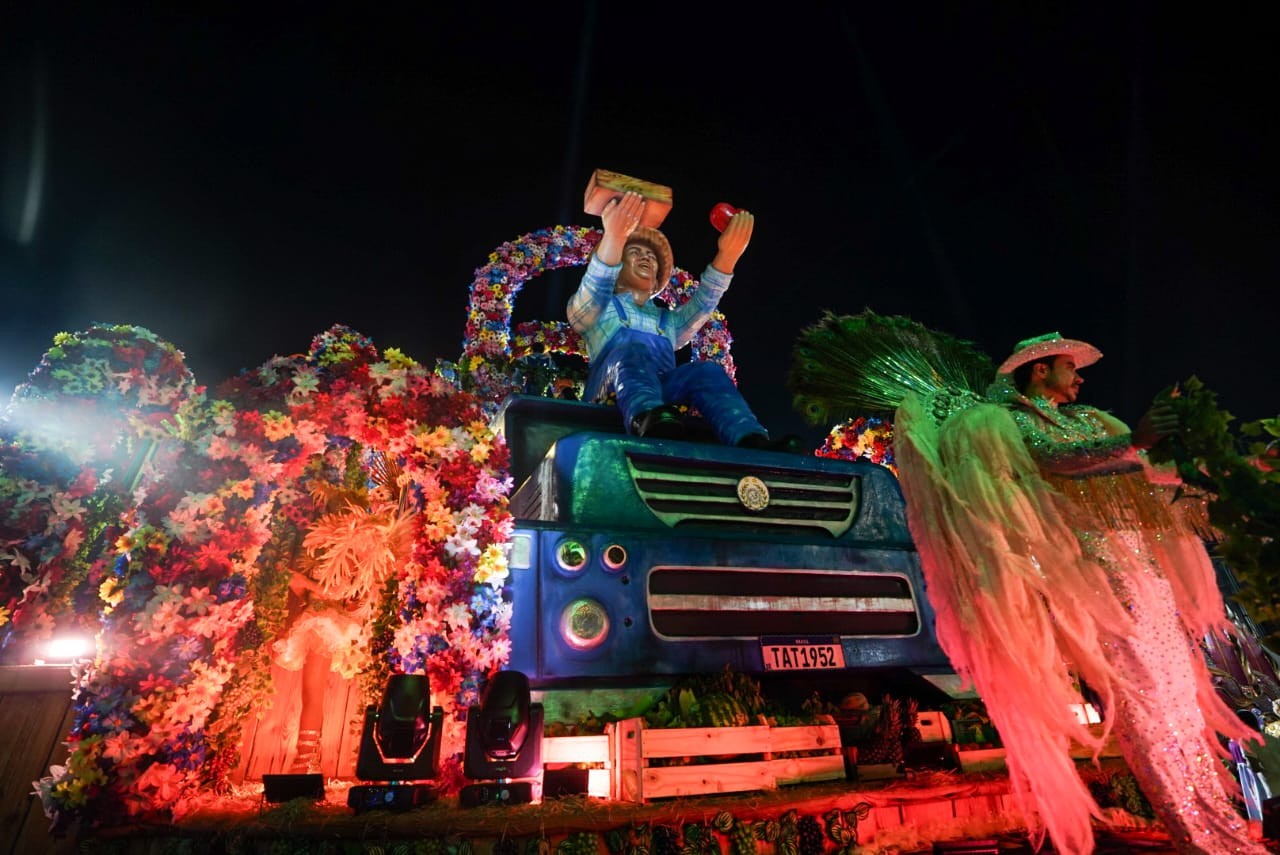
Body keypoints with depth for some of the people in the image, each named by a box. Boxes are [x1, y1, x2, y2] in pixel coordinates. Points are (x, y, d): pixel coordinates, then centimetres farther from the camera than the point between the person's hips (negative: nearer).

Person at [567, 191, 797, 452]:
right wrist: (614, 238, -22)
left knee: (706, 370, -25)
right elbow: (594, 288, -1)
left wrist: (727, 255, -2)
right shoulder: (598, 309, 23)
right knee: (631, 351, -33)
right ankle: (647, 419, -66)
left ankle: (753, 443, -52)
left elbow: (702, 303, 15)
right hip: (612, 394, -3)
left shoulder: (669, 321, 35)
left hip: (663, 391, 3)